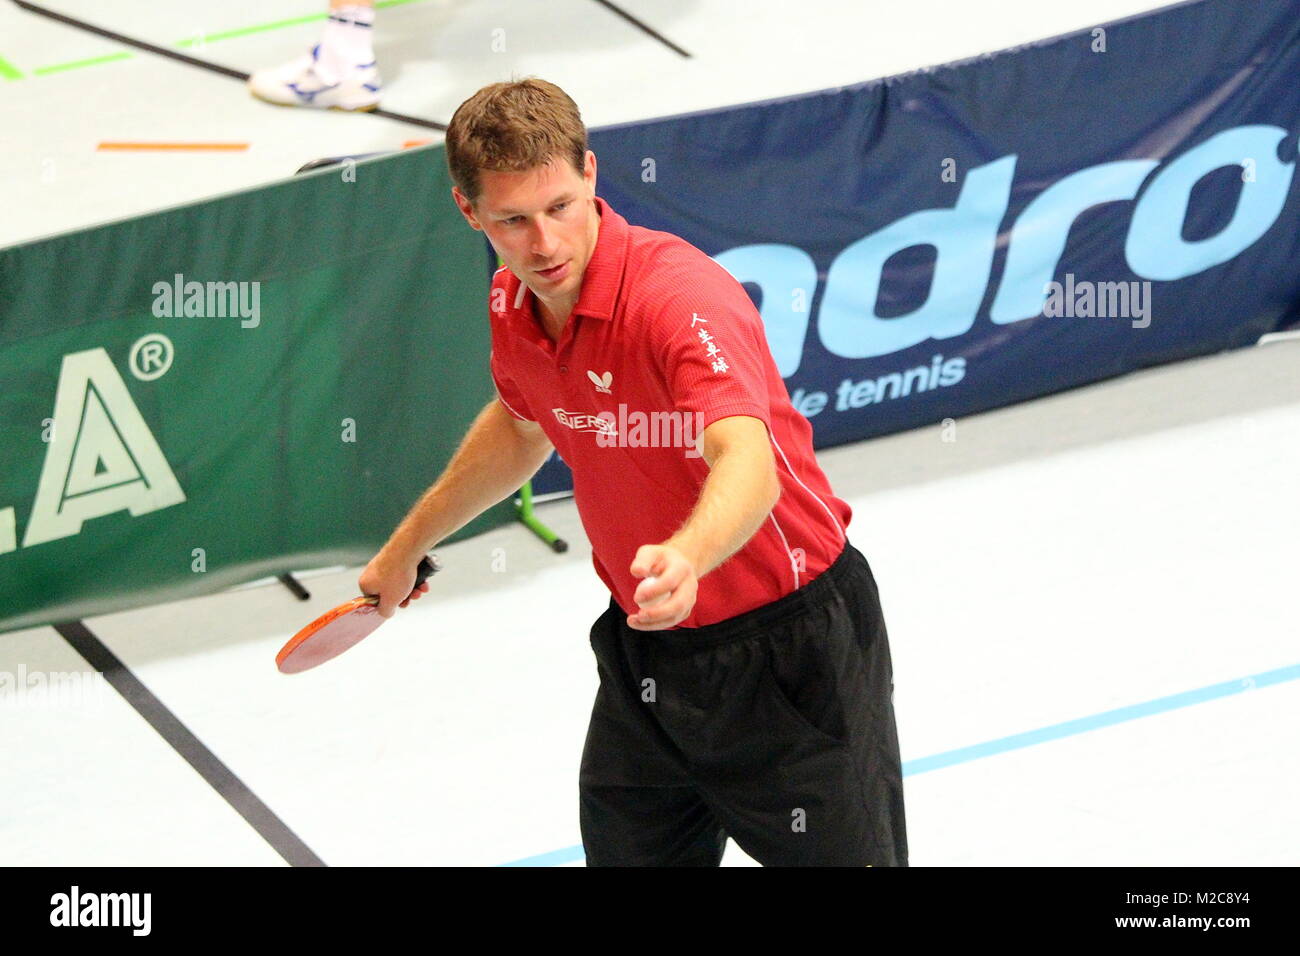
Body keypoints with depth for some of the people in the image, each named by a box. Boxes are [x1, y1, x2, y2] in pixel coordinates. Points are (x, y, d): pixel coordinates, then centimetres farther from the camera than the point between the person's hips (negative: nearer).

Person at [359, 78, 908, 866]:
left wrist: (685, 559, -64)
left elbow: (748, 465, -44)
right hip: (645, 650, 7)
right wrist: (407, 548, 29)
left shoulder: (680, 294, -27)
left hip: (792, 640, -7)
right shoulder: (514, 305, -3)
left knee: (840, 855, -1)